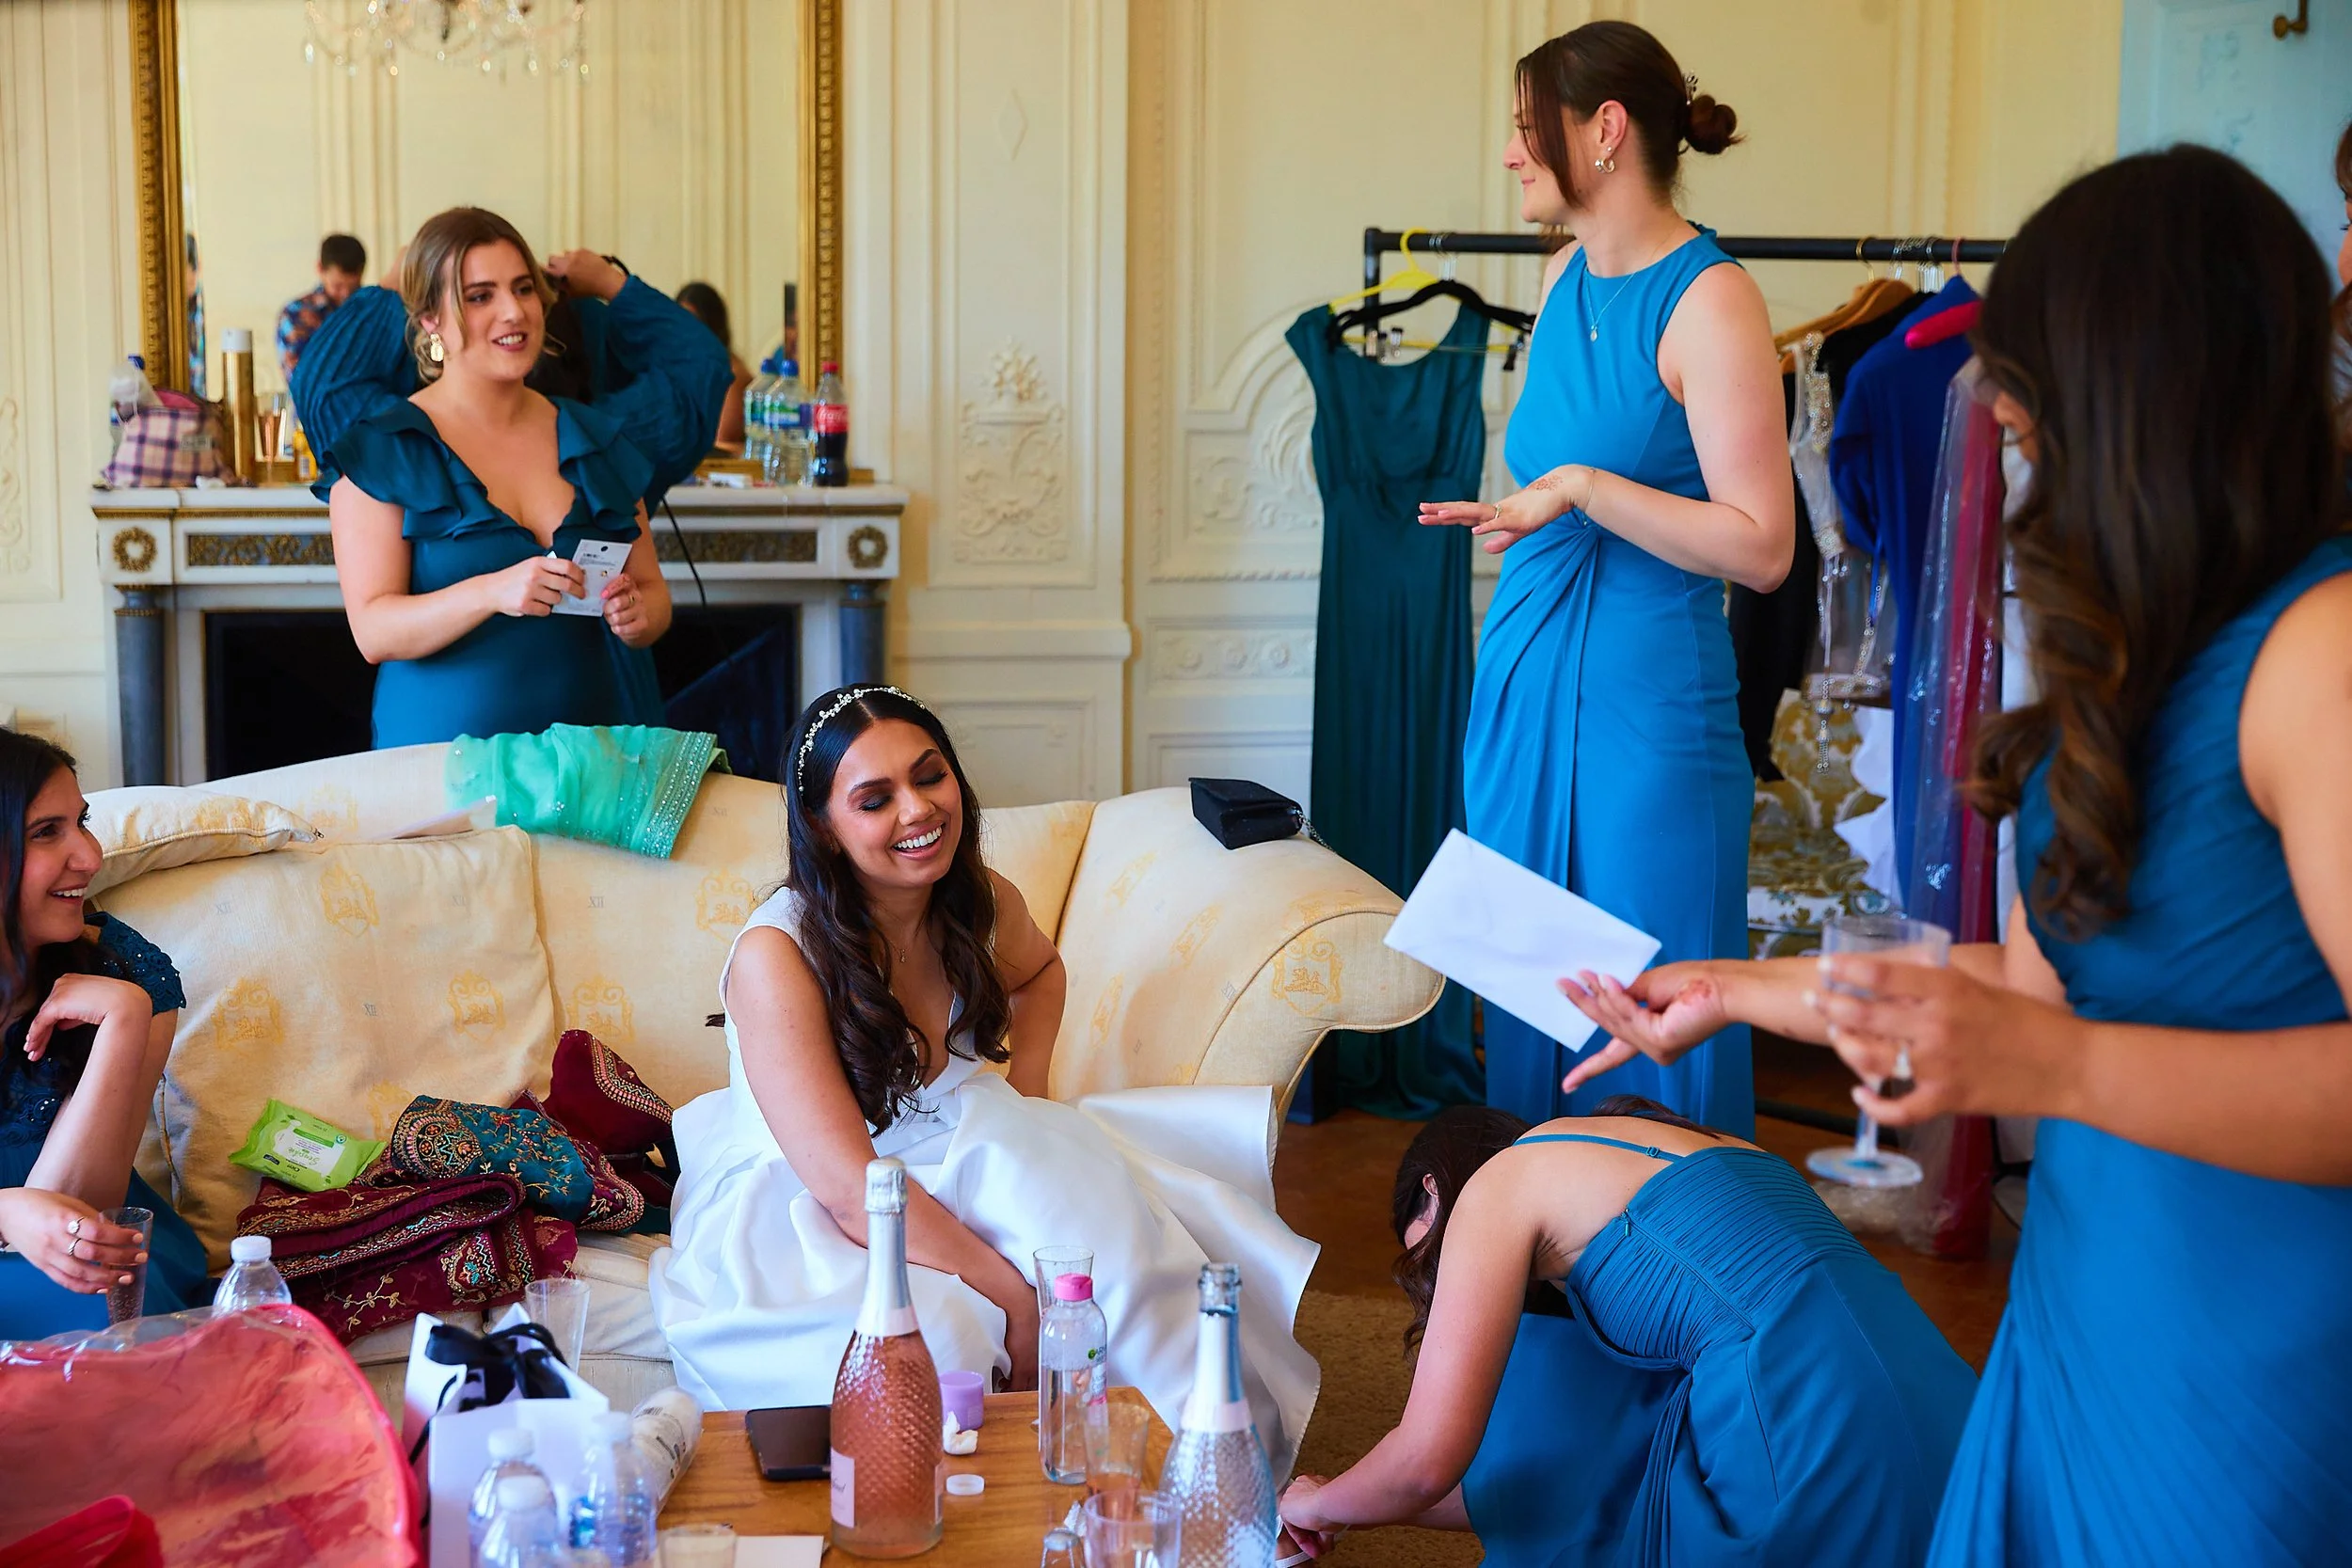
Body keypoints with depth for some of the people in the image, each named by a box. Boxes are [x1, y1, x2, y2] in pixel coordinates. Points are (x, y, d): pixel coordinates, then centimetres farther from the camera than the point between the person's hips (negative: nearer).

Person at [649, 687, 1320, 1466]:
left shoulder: (985, 904, -3)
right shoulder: (776, 956, -23)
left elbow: (1039, 970, 25)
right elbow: (852, 1190, -29)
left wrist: (1029, 1087, 5)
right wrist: (1018, 1300, -33)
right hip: (795, 1211, -6)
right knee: (925, 1339, -37)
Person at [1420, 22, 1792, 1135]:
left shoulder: (1706, 299, -14)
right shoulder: (1565, 278, 10)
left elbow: (1762, 546, -19)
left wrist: (1586, 488, -21)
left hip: (1645, 700, -8)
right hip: (1523, 678, 8)